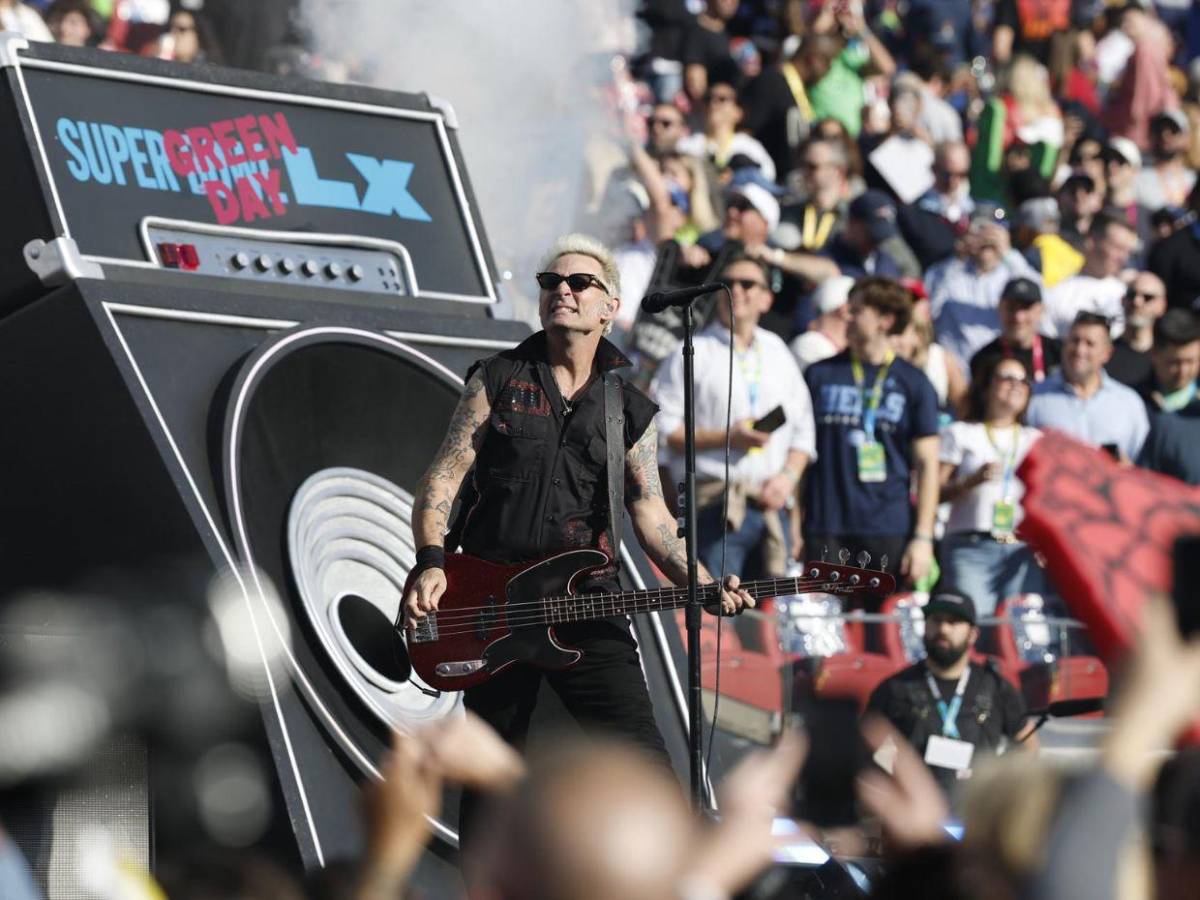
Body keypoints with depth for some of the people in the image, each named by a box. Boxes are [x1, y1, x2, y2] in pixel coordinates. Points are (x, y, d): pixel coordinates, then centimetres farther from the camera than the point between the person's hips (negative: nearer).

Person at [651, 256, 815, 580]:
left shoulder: (778, 353, 19)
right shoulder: (695, 353, 3)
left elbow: (803, 428, 19)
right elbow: (662, 428, -5)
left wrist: (789, 476, 2)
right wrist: (726, 438, -12)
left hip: (772, 504, 5)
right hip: (715, 502, -5)